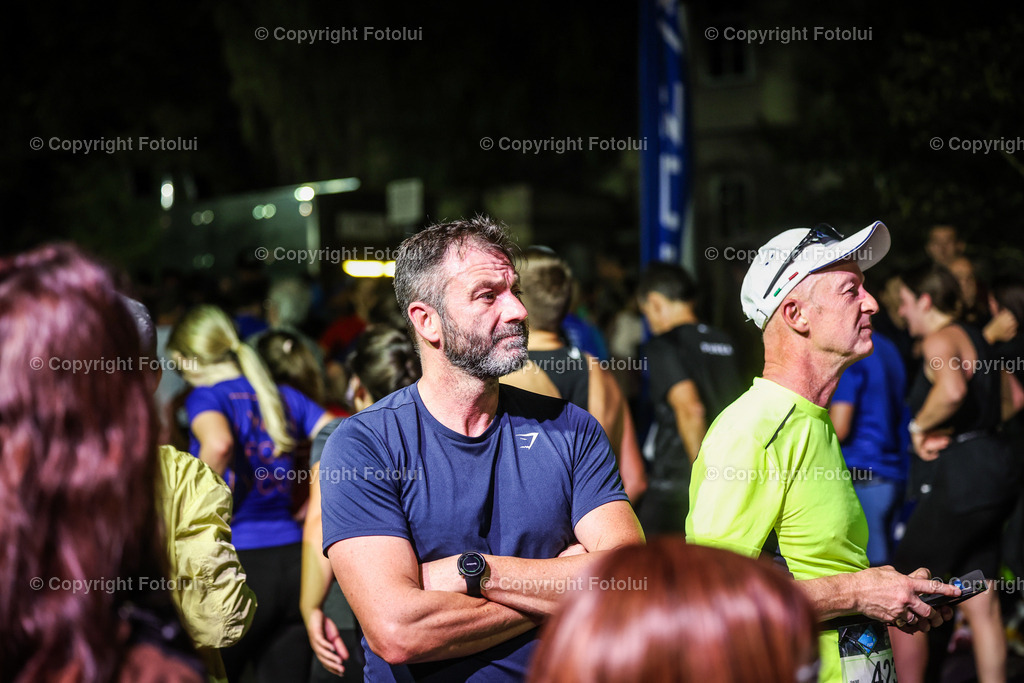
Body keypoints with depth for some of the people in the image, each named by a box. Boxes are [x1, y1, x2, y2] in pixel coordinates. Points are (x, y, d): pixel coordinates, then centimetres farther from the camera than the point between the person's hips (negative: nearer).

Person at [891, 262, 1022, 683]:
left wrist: (920, 426, -16)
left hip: (962, 474, -10)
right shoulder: (974, 337, 18)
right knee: (981, 604, 13)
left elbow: (952, 391, -33)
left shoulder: (941, 339, -12)